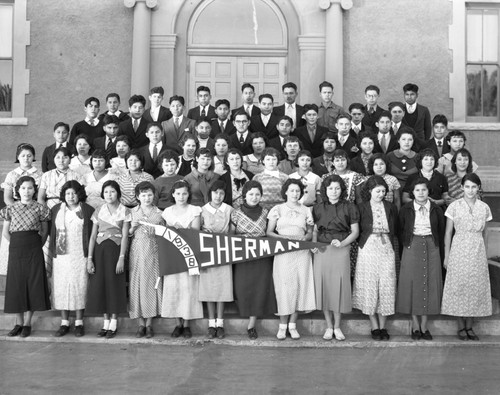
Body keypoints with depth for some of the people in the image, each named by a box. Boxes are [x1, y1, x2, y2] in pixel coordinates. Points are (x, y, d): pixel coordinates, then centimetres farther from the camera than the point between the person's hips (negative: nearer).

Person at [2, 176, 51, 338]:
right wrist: (18, 244, 4)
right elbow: (5, 233, 11)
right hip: (15, 250, 1)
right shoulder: (10, 209, 5)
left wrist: (38, 245, 4)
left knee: (33, 284, 0)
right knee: (16, 285, 4)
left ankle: (27, 323, 11)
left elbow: (45, 231, 9)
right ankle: (19, 323, 16)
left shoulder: (39, 208, 1)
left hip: (34, 250, -1)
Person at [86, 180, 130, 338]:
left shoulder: (124, 211, 0)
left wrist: (121, 258, -15)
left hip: (115, 250, -3)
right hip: (100, 250, 3)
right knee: (100, 285, 3)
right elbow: (93, 236, 6)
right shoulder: (99, 211, 7)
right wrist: (89, 258, -2)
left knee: (115, 285, -1)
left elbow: (125, 236, -6)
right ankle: (106, 323, 13)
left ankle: (114, 324, 9)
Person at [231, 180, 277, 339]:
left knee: (260, 289, -2)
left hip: (262, 257, 1)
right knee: (243, 287, -3)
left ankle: (251, 325, 6)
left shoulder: (265, 213, 5)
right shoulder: (236, 214, 1)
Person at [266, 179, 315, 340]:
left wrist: (305, 238, -9)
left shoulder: (306, 211, 12)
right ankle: (282, 326, 4)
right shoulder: (277, 209, 7)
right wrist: (284, 237, -12)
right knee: (284, 287, -4)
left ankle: (292, 325, 7)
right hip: (283, 253, -2)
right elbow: (269, 232, 3)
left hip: (302, 253, 2)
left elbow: (310, 233, 13)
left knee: (300, 286, -1)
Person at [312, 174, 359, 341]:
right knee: (323, 286, 2)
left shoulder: (349, 208, 3)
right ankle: (329, 326, 15)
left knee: (339, 286, 0)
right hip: (322, 251, 2)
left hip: (341, 250, -1)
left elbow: (355, 232, 3)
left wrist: (342, 243, -12)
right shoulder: (318, 208, 8)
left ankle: (337, 327, 15)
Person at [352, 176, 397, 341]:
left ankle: (383, 327, 10)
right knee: (369, 287, -1)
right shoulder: (362, 207, 1)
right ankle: (374, 327, 8)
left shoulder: (391, 207, 8)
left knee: (386, 286, 0)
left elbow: (394, 230, 11)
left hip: (386, 249, 2)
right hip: (368, 248, -2)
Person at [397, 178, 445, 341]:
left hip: (431, 247, 1)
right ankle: (415, 325, 10)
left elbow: (441, 231, 7)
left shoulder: (436, 209, 3)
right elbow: (400, 231, 4)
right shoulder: (406, 209, 0)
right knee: (412, 283, 0)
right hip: (412, 247, -1)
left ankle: (424, 326, 11)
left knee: (429, 283, 2)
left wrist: (440, 251, 2)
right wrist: (404, 246, -1)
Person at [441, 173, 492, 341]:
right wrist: (446, 256, -3)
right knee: (458, 287, 0)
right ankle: (461, 327, 11)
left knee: (476, 288, 4)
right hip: (459, 250, -2)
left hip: (478, 251, 3)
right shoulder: (455, 206, -2)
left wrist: (484, 255, 8)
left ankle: (470, 327, 15)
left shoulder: (484, 208, 5)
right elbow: (448, 233, 0)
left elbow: (483, 233, 11)